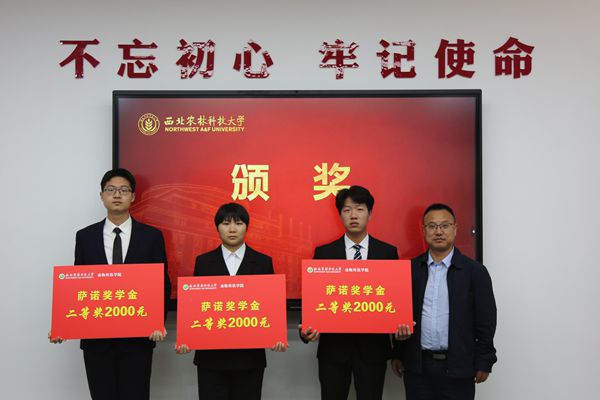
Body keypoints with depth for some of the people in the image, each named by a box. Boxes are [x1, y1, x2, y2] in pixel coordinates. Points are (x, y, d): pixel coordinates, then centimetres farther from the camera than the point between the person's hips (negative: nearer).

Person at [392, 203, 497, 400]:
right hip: (417, 366, 2)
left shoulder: (475, 271, -2)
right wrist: (398, 354, 8)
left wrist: (483, 362, -3)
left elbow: (485, 322, -1)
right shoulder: (410, 269, 4)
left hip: (458, 368, -2)